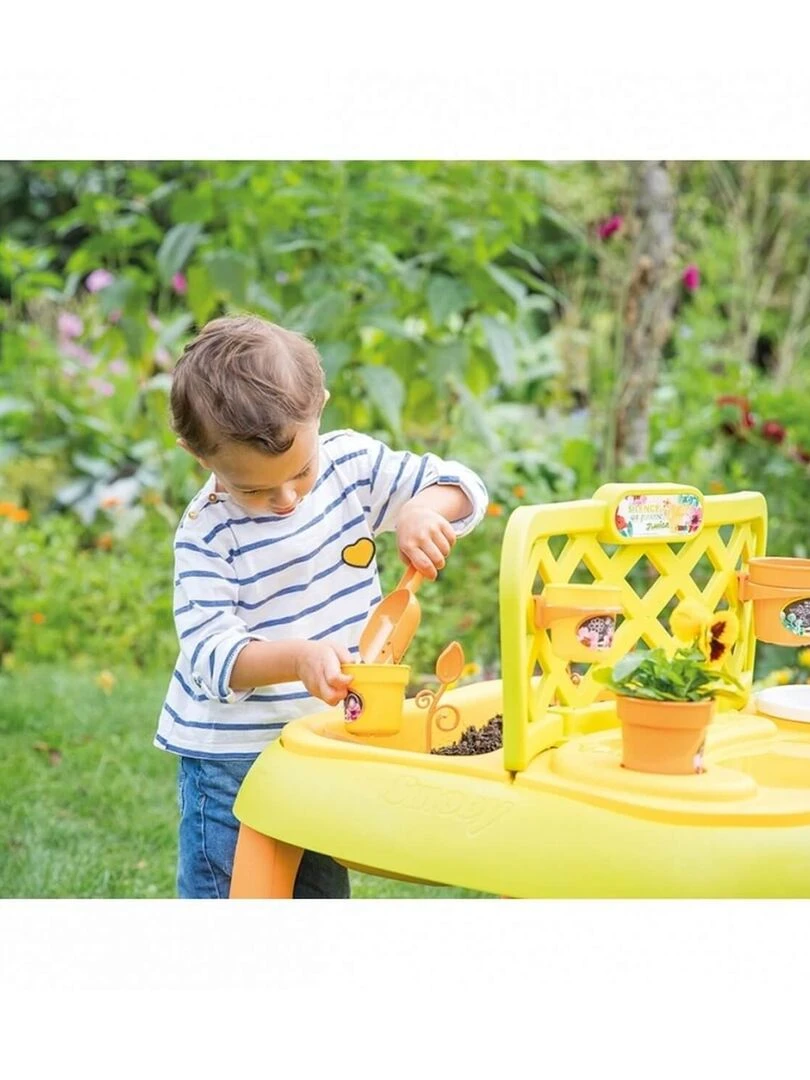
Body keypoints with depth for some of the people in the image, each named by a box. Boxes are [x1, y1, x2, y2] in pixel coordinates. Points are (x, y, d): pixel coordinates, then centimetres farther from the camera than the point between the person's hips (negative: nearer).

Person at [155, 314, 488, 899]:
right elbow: (213, 655, -24)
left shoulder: (351, 461, -6)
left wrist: (423, 510, -26)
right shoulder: (207, 536, -18)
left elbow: (461, 486, -3)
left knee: (321, 891, 18)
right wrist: (298, 658, -42)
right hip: (232, 756, -4)